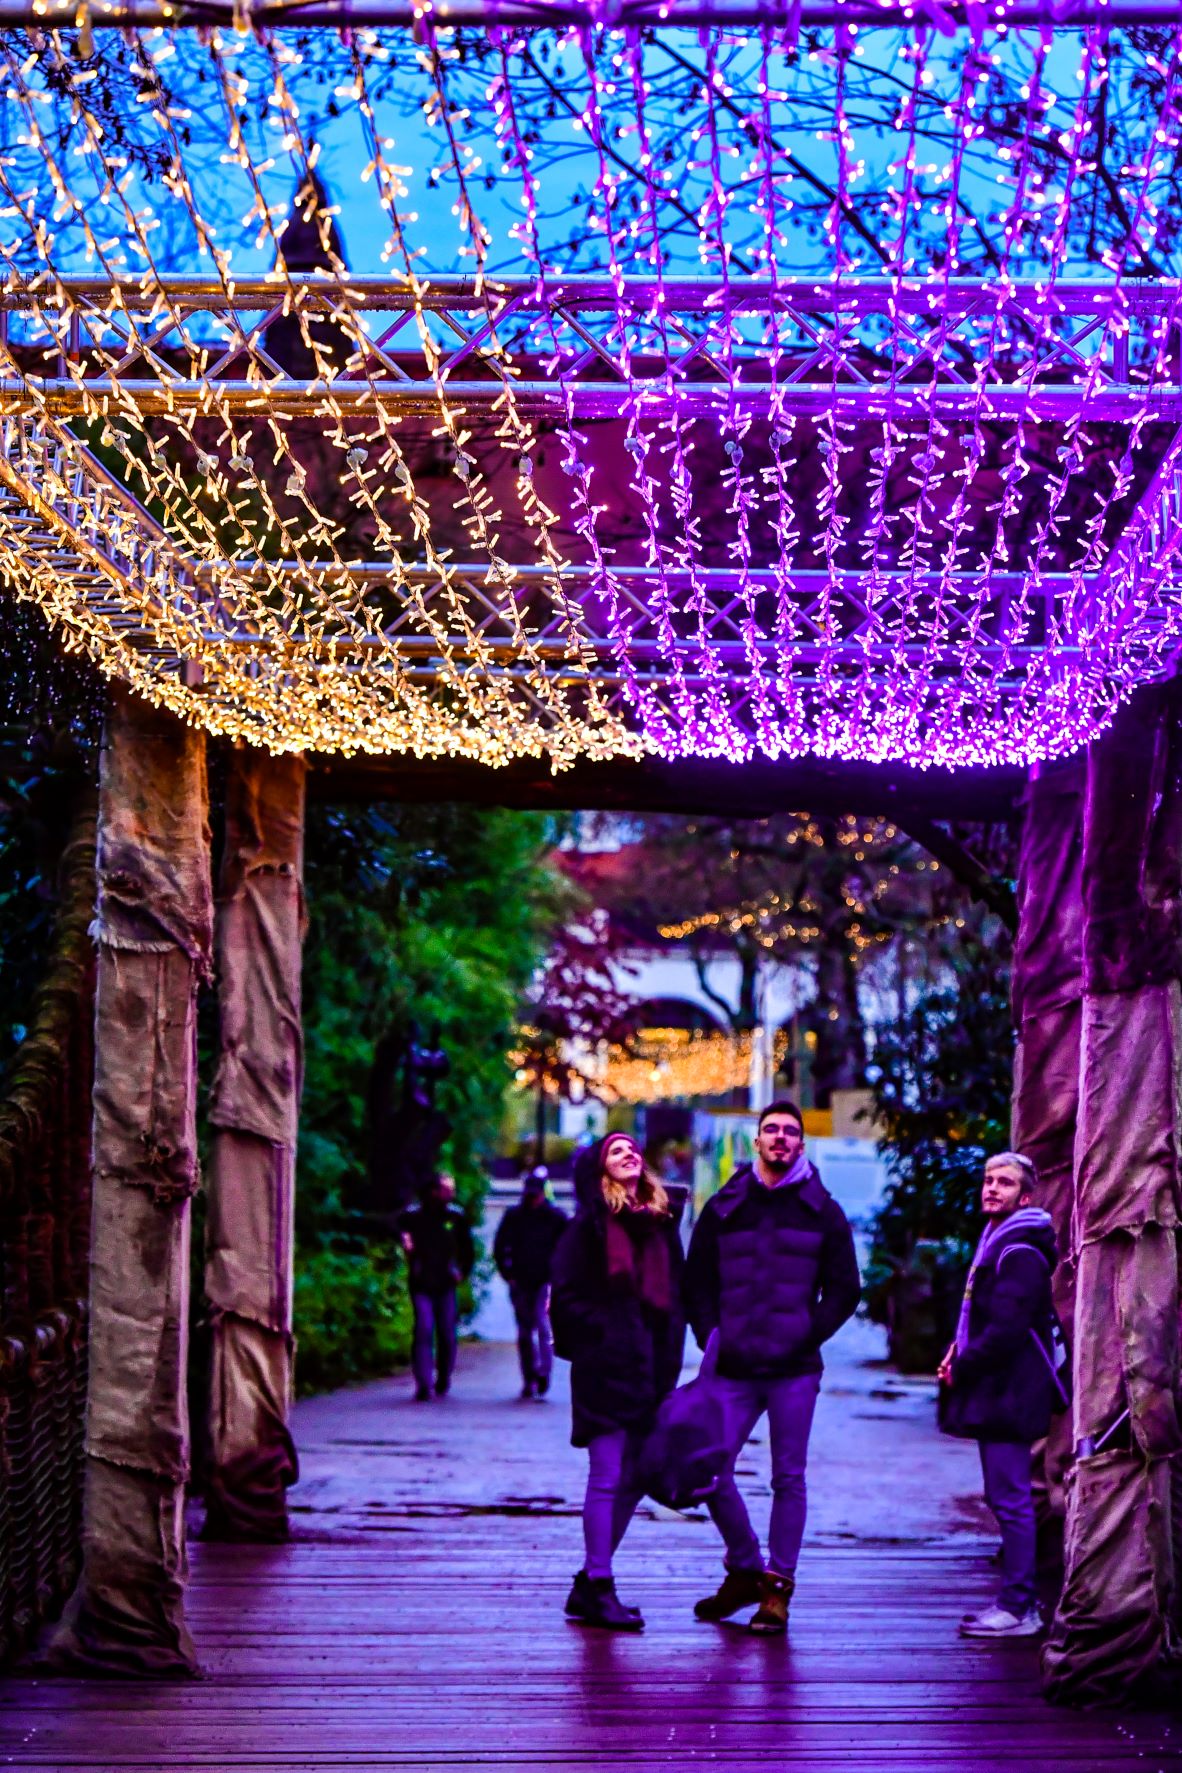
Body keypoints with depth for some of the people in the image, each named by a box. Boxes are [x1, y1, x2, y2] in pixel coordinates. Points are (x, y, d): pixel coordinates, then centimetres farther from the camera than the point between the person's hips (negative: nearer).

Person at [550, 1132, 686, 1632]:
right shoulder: (589, 1226, -3)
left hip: (649, 1368, 6)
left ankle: (591, 1583, 19)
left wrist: (669, 1356, 9)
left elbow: (675, 1294, 17)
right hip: (606, 1367, -6)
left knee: (634, 1479, 9)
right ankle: (597, 1589, -2)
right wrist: (602, 1332, -11)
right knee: (607, 1479, -7)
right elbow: (566, 1293, -6)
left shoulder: (661, 1224, 14)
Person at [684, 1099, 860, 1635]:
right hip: (734, 1370, 2)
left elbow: (844, 1289, 7)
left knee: (788, 1479, 1)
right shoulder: (724, 1208, 10)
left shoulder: (822, 1212, 6)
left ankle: (777, 1588, 11)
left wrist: (808, 1337, -4)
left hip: (794, 1371, -1)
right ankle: (745, 1570, 17)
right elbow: (697, 1283, 14)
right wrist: (712, 1337, 0)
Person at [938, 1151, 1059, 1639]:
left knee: (1011, 1499, -9)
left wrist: (962, 1366, -11)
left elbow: (1006, 1332, -23)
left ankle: (1018, 1608, -7)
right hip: (996, 1396, 11)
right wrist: (959, 1354, 11)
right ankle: (1019, 1599, 20)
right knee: (1006, 1498, 14)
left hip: (1008, 1395, -11)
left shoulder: (1019, 1255, -15)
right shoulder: (996, 1245, 18)